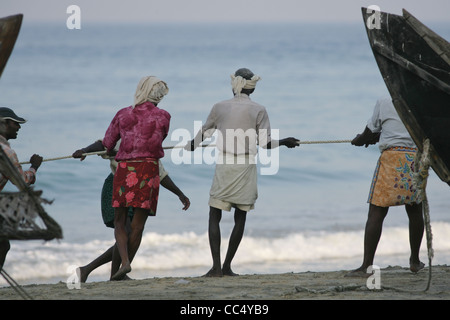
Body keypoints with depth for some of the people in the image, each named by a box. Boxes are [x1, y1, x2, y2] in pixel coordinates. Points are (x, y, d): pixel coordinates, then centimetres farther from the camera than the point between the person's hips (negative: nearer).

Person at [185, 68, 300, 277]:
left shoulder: (220, 107, 3)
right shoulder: (258, 110, -1)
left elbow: (204, 132, 16)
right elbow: (265, 143, -2)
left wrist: (191, 146, 34)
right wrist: (284, 142, 17)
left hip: (223, 166, 0)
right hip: (246, 166, 0)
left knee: (214, 216, 4)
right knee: (240, 218, 10)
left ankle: (216, 266, -9)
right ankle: (227, 265, 7)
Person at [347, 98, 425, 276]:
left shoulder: (383, 104, 6)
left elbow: (369, 133, 13)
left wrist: (358, 140, 34)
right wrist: (374, 138, 34)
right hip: (417, 158, 3)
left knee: (376, 213, -5)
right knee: (415, 212, 19)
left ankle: (366, 265, -11)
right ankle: (415, 262, 27)